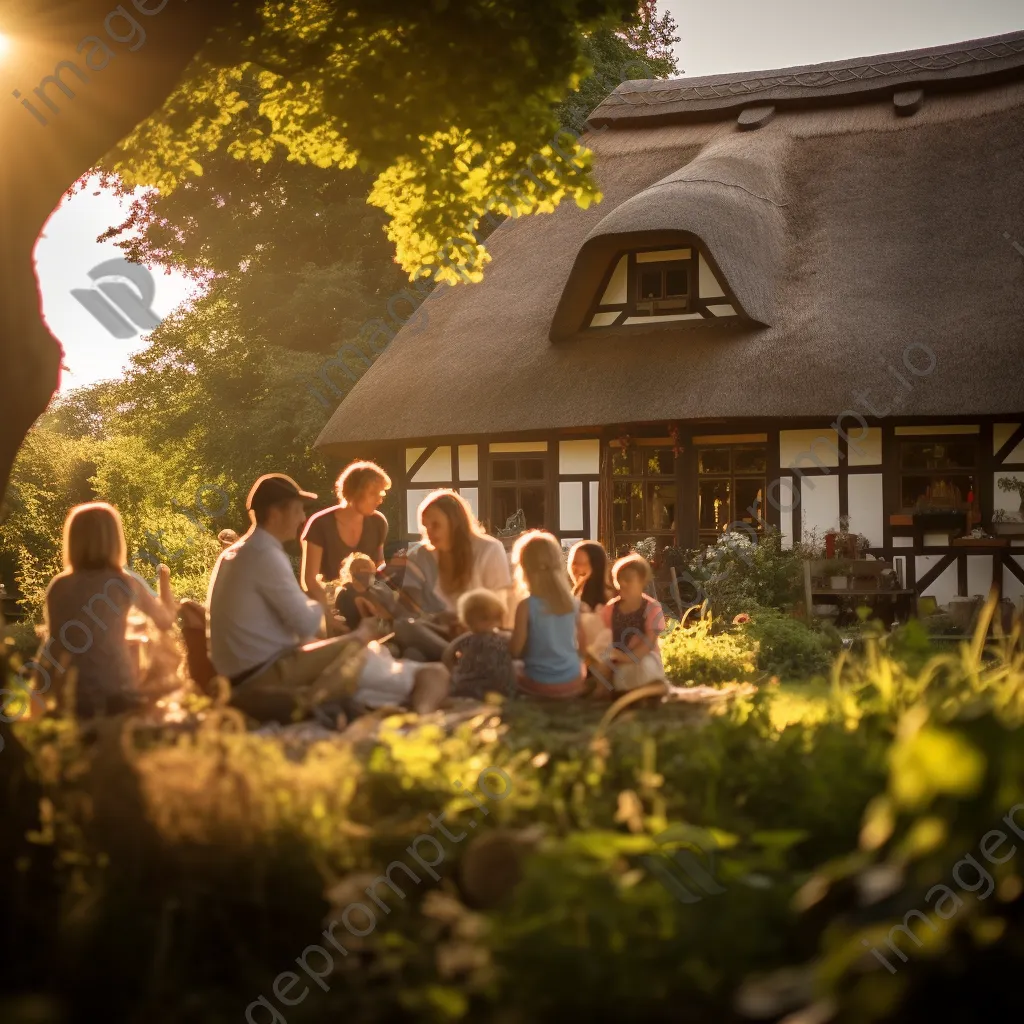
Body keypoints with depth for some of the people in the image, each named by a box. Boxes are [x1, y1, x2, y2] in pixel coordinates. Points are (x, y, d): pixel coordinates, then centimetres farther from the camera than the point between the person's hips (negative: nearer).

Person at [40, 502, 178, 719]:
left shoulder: (58, 586, -1)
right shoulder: (125, 583, -5)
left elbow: (54, 642, 6)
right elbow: (166, 620, 10)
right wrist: (165, 580, 25)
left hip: (74, 695, 1)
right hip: (118, 694, -1)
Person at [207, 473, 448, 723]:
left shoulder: (232, 556, 13)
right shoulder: (265, 555, -17)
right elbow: (307, 623, -17)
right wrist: (319, 609, 4)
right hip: (264, 675, -9)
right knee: (355, 652, -8)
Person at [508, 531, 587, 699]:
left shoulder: (526, 606, -15)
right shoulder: (572, 603, -2)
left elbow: (515, 651, -9)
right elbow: (580, 645, 9)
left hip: (539, 686, -4)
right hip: (573, 683, 4)